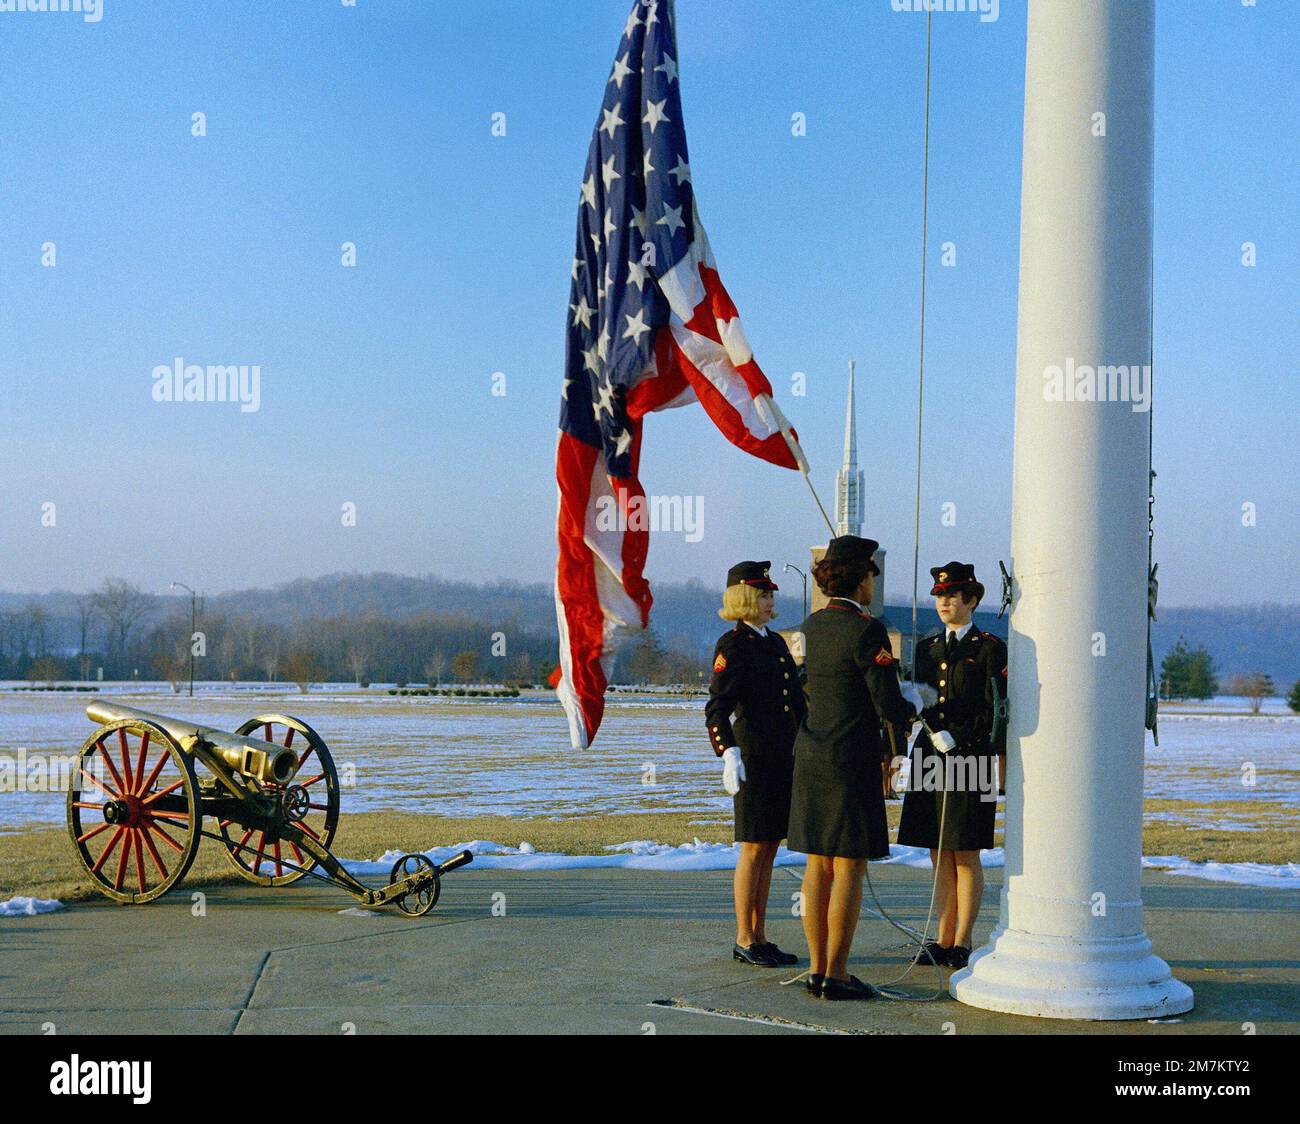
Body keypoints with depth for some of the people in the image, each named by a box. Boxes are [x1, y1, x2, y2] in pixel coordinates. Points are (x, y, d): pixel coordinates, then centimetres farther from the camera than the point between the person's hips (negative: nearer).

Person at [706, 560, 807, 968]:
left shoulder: (776, 642, 15)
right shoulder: (732, 644, -9)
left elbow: (797, 700, 22)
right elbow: (717, 707, -17)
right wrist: (729, 754, -29)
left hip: (784, 758, 8)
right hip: (754, 758, -8)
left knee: (769, 850, 11)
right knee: (754, 849, -2)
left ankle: (759, 938, 17)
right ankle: (744, 941, 7)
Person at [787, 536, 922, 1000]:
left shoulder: (812, 626, 8)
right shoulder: (867, 631, -15)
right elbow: (890, 709, -16)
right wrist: (913, 705, 7)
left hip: (811, 755, 8)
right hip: (852, 758, -8)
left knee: (818, 864, 10)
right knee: (850, 866, -2)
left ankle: (817, 968, 14)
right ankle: (836, 975, 0)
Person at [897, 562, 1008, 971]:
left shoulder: (990, 648, -1)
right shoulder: (927, 648, 15)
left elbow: (997, 710, -5)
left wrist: (996, 764, -11)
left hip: (970, 758, -5)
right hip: (929, 758, 5)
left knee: (966, 855, 0)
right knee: (940, 855, 8)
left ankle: (962, 943, 6)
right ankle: (943, 940, 14)